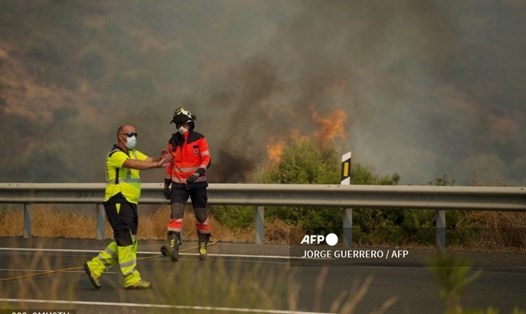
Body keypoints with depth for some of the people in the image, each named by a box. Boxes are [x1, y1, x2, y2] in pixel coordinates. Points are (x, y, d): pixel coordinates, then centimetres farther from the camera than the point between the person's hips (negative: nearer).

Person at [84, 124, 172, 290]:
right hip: (117, 202, -10)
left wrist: (159, 159, -17)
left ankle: (95, 266, 17)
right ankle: (131, 279, -6)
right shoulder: (115, 155, -11)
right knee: (127, 240, -9)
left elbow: (149, 161, 5)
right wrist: (157, 164, -32)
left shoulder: (134, 153, 18)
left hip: (129, 203, 10)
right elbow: (135, 164, -27)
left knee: (126, 241, 12)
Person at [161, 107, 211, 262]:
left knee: (201, 215, 7)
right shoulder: (173, 141, 8)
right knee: (176, 213, -15)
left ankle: (203, 247, 23)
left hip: (197, 183, -2)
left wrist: (197, 174, -25)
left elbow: (206, 160, -10)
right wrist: (167, 183, 15)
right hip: (178, 184, 2)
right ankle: (173, 247, -28)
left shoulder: (199, 139, -4)